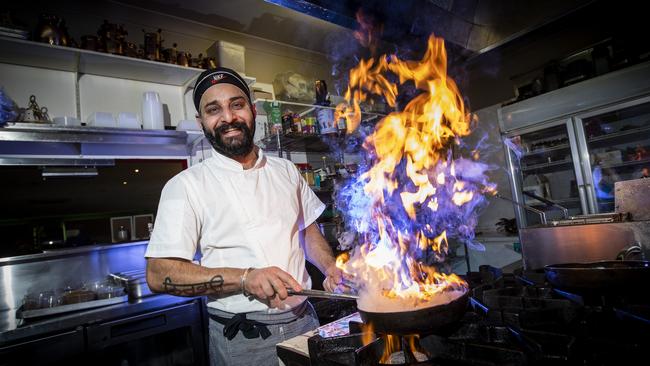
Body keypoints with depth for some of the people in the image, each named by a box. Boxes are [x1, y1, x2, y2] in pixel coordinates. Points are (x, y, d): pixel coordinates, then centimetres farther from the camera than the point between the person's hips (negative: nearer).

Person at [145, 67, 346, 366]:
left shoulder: (286, 170, 5)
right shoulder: (186, 186, -10)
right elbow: (158, 275, -14)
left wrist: (330, 267, -4)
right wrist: (244, 278, -26)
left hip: (304, 321, 4)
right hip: (240, 339, -4)